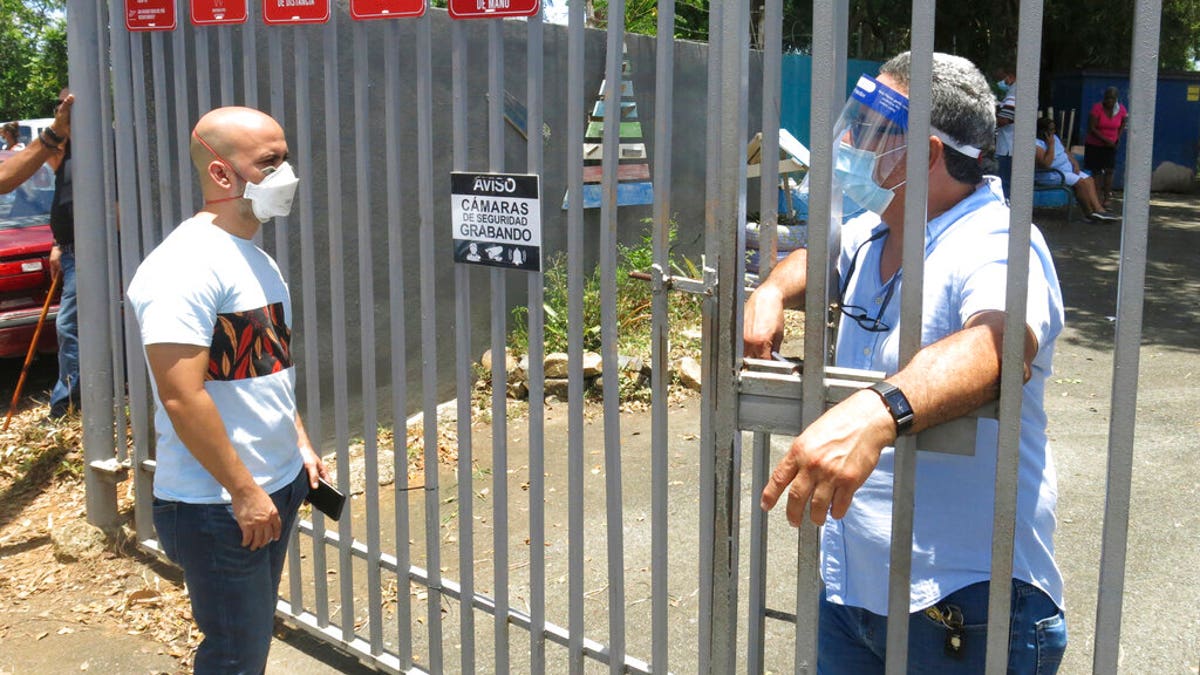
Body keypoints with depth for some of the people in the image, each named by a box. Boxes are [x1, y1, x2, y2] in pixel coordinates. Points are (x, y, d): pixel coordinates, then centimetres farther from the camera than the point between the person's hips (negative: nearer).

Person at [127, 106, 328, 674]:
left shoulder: (256, 260, 11)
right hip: (219, 508, -9)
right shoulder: (186, 265, -20)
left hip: (276, 488, 9)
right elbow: (181, 397, -25)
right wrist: (243, 492, -21)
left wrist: (300, 444, 14)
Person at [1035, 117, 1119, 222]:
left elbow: (1066, 152, 20)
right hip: (1049, 175, -10)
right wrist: (1051, 145, -25)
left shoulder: (1054, 137, 12)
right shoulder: (1036, 144, -18)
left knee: (1089, 180, -6)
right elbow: (1046, 164, -30)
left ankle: (1098, 209, -14)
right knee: (1080, 182, -21)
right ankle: (1089, 212, -10)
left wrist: (1075, 164, 2)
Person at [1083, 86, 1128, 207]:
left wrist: (1117, 138, 1)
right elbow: (1091, 129, -19)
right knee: (1096, 171, 2)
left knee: (1109, 171, -7)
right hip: (1094, 145, -2)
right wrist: (1105, 140, -22)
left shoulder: (1122, 110, -5)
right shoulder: (1097, 108, -17)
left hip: (1111, 146, 2)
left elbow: (1123, 125, 14)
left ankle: (1106, 199, -6)